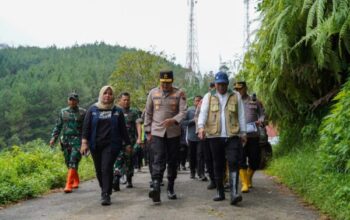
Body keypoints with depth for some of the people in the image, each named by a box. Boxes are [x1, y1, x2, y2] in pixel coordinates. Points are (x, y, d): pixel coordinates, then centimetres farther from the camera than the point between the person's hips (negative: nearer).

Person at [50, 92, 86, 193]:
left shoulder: (83, 112, 2)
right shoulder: (63, 112, 12)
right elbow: (58, 126, 14)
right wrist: (53, 137, 3)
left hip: (77, 140, -4)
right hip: (65, 140, 4)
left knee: (73, 163, -14)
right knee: (68, 163, 10)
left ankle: (69, 185, -15)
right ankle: (76, 181, 30)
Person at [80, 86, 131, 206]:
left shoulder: (117, 111, 7)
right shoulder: (92, 109, 7)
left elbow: (123, 129, 11)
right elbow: (86, 127, 3)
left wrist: (127, 143, 11)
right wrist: (84, 142, -6)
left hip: (111, 145, -2)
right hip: (95, 145, 2)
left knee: (107, 168, -14)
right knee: (99, 170, 9)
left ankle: (106, 195, -10)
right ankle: (104, 190, 31)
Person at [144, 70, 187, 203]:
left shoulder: (179, 94, 1)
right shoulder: (153, 93, 6)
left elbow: (183, 111, -9)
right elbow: (148, 113, 10)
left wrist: (174, 120, -29)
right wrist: (148, 132, 7)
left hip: (173, 133, 1)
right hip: (157, 132, 0)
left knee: (172, 162, 9)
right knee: (158, 161, -14)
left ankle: (170, 189, 23)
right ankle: (156, 188, -24)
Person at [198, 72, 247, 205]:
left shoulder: (236, 96, 11)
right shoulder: (208, 97, 10)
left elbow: (241, 115, 12)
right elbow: (203, 113, -1)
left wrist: (243, 133, 8)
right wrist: (201, 127, -19)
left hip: (232, 135, -1)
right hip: (215, 136, 1)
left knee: (234, 162, -14)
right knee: (218, 165, 8)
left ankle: (234, 193, -18)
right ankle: (220, 193, 18)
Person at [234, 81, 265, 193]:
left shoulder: (255, 101, 9)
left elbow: (262, 113, 15)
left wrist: (260, 121, -6)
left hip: (253, 135, 1)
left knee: (255, 160, 6)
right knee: (241, 160, -6)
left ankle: (249, 178, 31)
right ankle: (244, 184, 0)